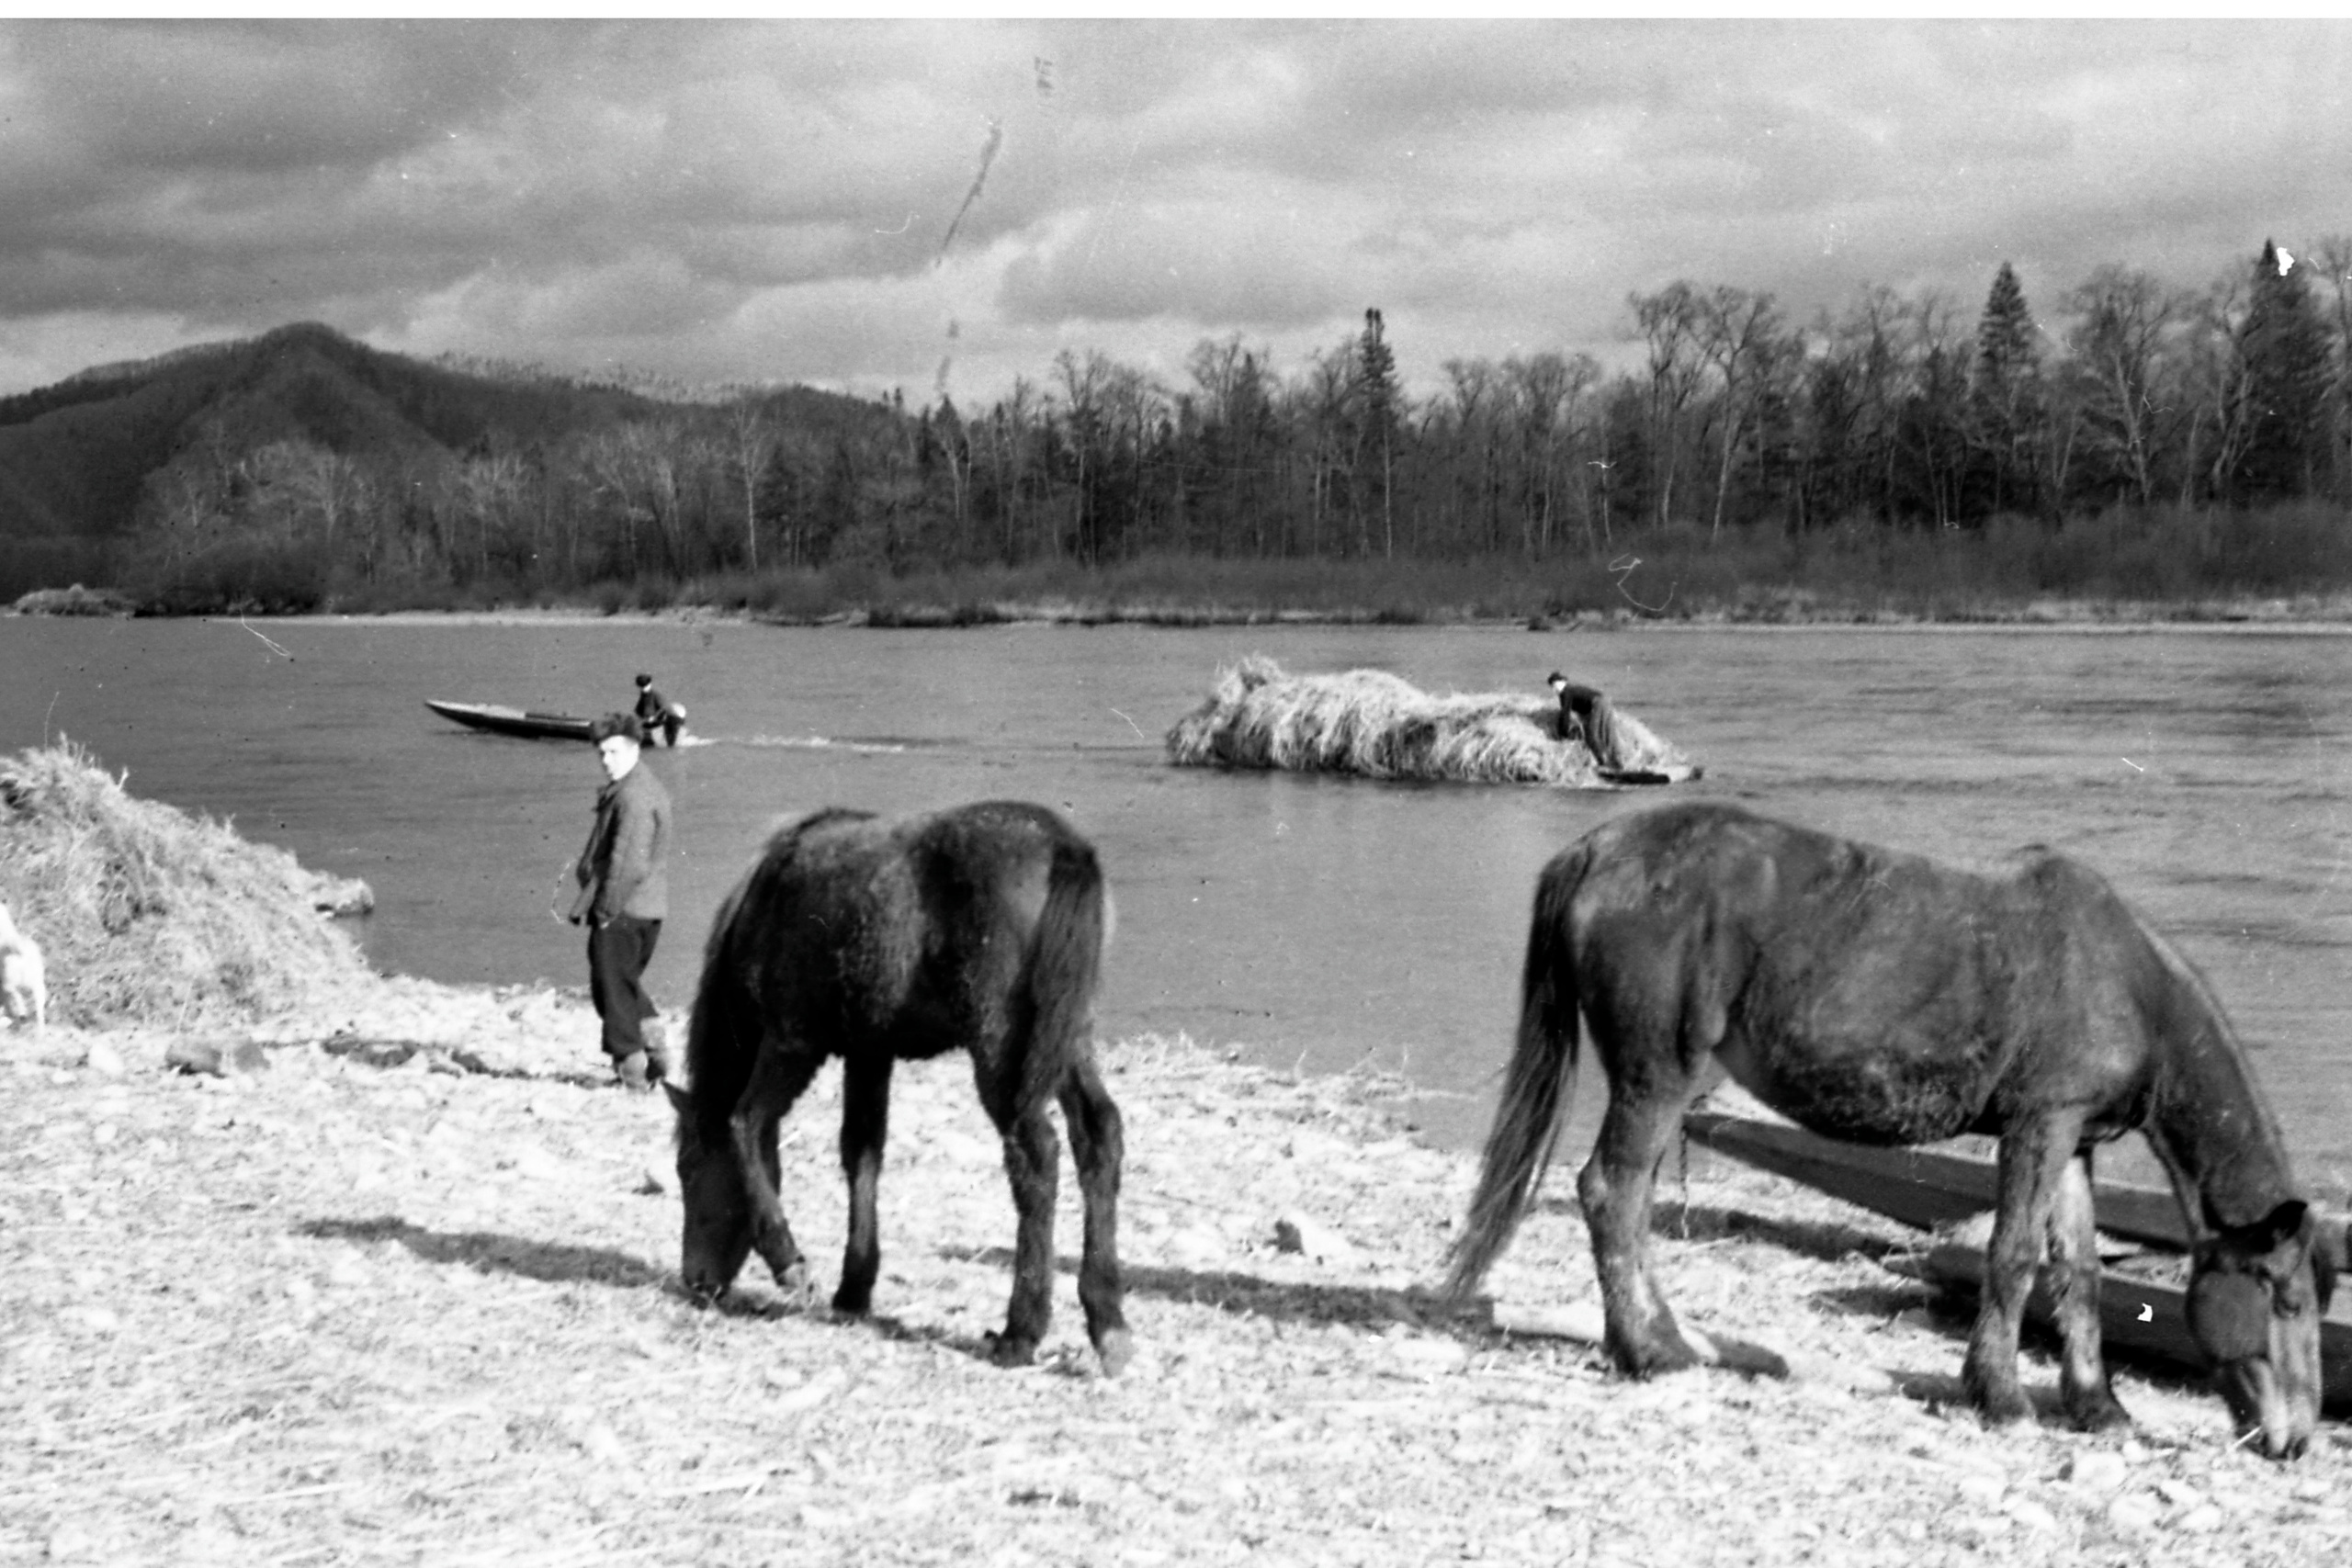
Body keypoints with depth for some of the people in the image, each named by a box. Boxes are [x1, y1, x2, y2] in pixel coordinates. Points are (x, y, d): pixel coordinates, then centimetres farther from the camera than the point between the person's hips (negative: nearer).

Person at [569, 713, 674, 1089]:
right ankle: (654, 1048, 16)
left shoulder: (634, 797, -20)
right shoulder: (649, 787, 14)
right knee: (627, 982, 19)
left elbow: (630, 862, -25)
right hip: (648, 907, 10)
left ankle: (631, 1064, 5)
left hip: (621, 912, -10)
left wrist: (606, 907, -18)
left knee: (612, 986, 1)